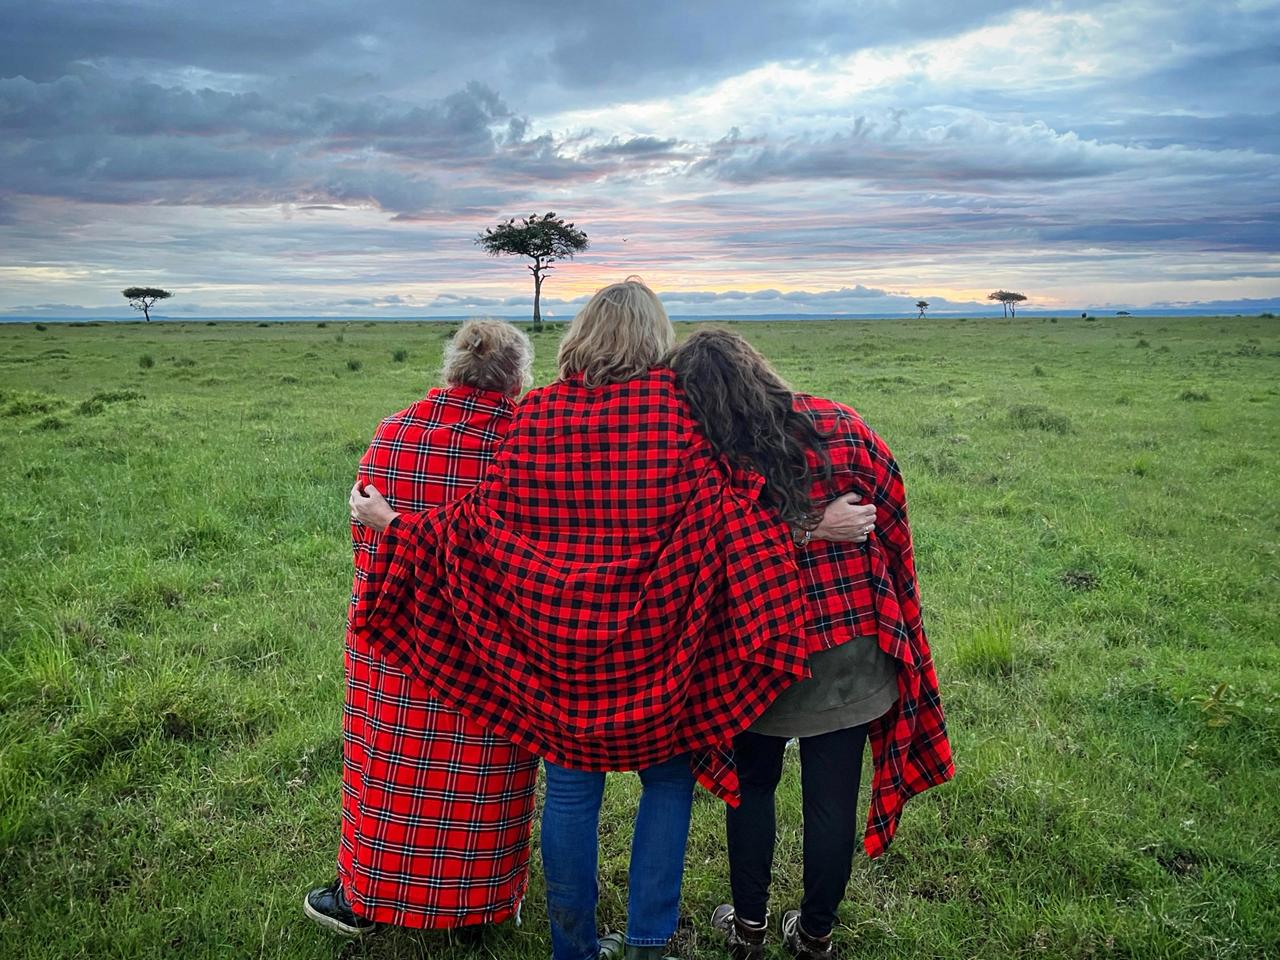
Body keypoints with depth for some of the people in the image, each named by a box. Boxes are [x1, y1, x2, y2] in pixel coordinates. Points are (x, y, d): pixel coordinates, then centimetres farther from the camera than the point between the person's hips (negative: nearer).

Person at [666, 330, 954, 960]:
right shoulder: (841, 427, -9)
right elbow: (894, 526, 0)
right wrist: (892, 617, 14)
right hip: (849, 655, 2)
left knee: (752, 787, 22)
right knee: (831, 799, 15)